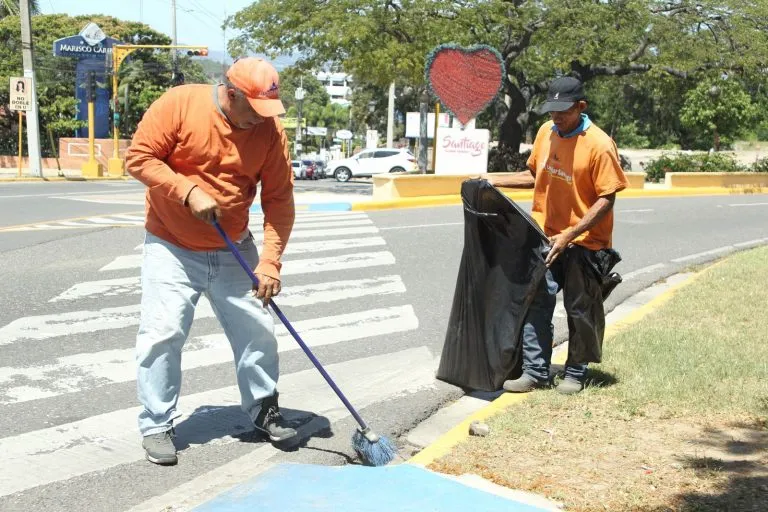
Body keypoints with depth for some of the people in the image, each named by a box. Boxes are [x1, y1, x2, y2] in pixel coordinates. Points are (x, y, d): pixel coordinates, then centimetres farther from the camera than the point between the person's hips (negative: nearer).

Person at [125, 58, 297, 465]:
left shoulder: (270, 128, -8)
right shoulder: (178, 104, -15)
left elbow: (279, 200, -9)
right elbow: (139, 158, -13)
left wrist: (270, 262, -16)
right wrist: (189, 193, -24)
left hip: (234, 252, 3)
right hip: (171, 248, -3)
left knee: (258, 332, 6)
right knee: (162, 334, -7)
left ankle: (263, 410, 26)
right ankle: (157, 426, 8)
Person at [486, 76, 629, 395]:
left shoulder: (599, 145, -16)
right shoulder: (546, 132, 3)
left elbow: (606, 199, -17)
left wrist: (569, 236, -23)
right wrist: (496, 181, 7)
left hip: (583, 242, -5)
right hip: (545, 237, 5)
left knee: (580, 310, 8)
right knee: (537, 301, -1)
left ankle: (576, 372, 23)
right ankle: (535, 371, 7)